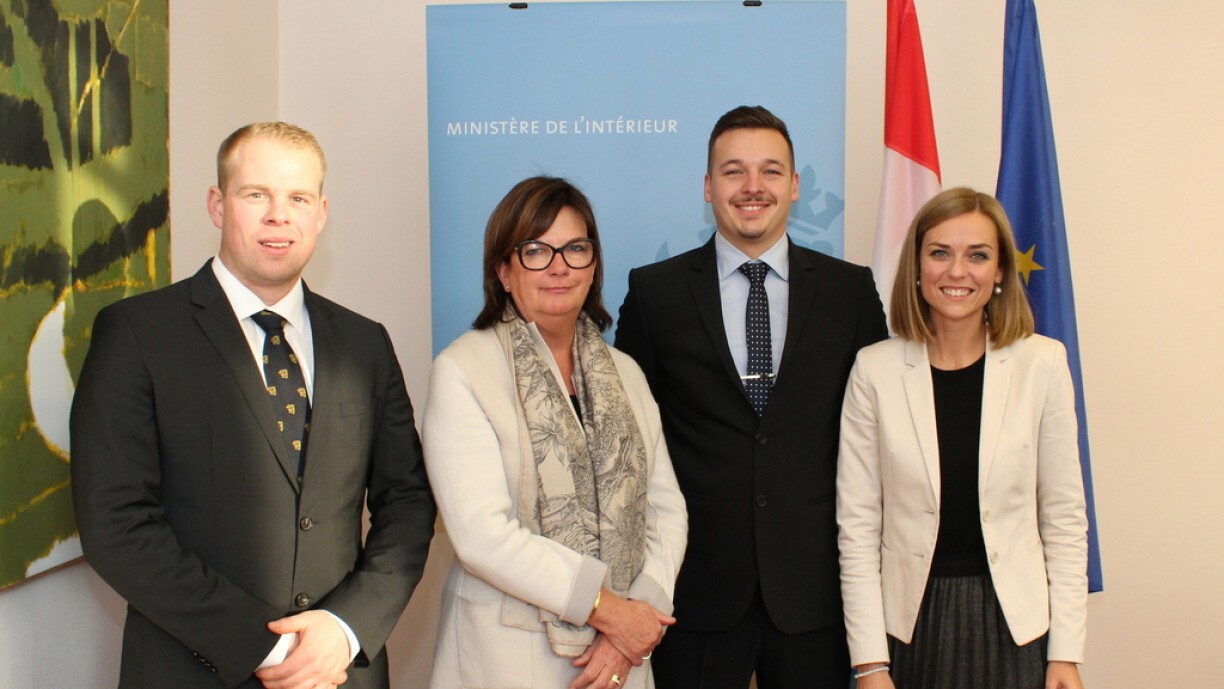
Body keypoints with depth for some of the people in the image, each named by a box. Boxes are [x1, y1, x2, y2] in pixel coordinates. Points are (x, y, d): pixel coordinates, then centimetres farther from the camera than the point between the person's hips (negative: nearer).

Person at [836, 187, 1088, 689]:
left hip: (1012, 624, 1)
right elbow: (857, 525, -4)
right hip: (909, 624, 0)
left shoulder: (1042, 365, -3)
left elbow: (1063, 516, 1)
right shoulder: (875, 371, -5)